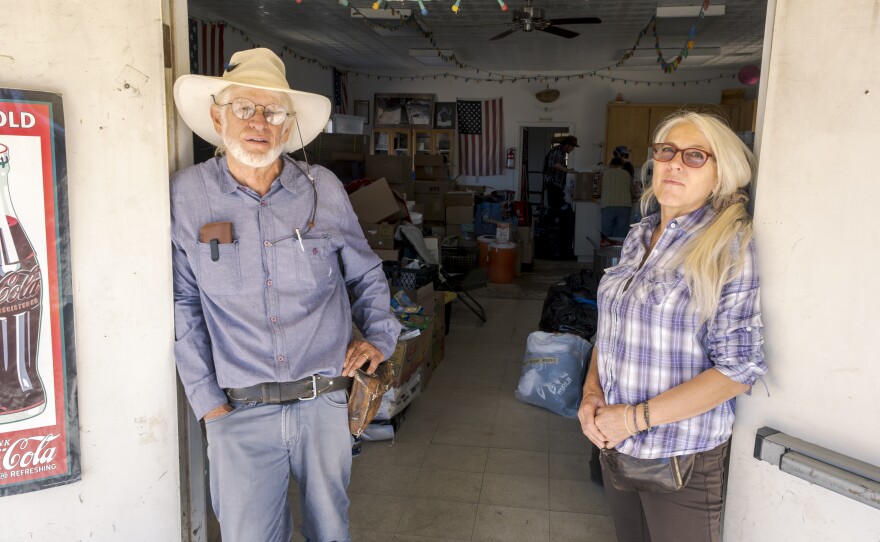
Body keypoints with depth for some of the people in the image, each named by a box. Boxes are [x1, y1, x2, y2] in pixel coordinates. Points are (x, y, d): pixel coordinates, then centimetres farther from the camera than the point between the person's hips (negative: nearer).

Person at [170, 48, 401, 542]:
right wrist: (207, 400, -3)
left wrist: (379, 336, 0)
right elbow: (184, 304, 0)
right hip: (240, 412, -1)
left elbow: (366, 275, 14)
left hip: (325, 402, 2)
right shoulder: (187, 194, -2)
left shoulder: (324, 190, 0)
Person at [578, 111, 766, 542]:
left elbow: (739, 368, -20)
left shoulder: (732, 247, -16)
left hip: (684, 457, -6)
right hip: (614, 442, 6)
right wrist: (591, 389, -5)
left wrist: (637, 417, -20)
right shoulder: (638, 236, 4)